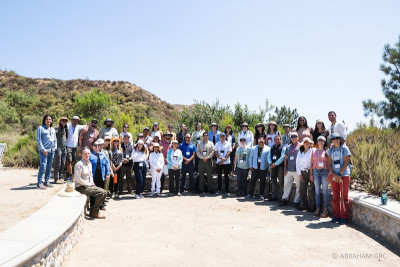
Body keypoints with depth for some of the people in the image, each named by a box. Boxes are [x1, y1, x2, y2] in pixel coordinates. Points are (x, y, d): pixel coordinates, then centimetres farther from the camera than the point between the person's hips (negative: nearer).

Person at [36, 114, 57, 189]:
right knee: (43, 166, -13)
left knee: (49, 166, 9)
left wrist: (55, 147, 11)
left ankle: (47, 181, 17)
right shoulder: (40, 128, 0)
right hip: (44, 151, -6)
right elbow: (38, 140, -5)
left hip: (52, 151, 6)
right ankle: (39, 183, -10)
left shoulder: (53, 129, 18)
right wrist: (43, 149, -12)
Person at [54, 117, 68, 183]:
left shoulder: (65, 129, 16)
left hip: (64, 148, 7)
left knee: (63, 164, 9)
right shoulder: (56, 128, -5)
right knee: (57, 164, -5)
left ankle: (60, 177, 17)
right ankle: (56, 179, 0)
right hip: (58, 148, -7)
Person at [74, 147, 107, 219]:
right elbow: (77, 178, -21)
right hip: (81, 187, -9)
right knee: (101, 192, -21)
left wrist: (92, 183, 4)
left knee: (104, 192, -2)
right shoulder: (79, 164, -16)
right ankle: (94, 213, -8)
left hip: (89, 185, 9)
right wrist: (88, 184, -15)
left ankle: (94, 210, 8)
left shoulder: (89, 163, 12)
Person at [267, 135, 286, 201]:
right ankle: (274, 196, 18)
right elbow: (269, 156, 12)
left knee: (281, 182, -4)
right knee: (273, 182, 10)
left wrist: (275, 164, -16)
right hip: (273, 166, 6)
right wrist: (270, 163, -6)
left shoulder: (283, 147, -4)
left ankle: (281, 197, 1)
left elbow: (282, 157, -13)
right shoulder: (272, 147, 14)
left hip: (280, 166, -6)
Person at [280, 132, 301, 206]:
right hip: (289, 170, 5)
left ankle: (296, 201, 9)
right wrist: (285, 168, 8)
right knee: (286, 184, 6)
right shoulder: (288, 147, 16)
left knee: (298, 186, 1)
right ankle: (284, 199, 13)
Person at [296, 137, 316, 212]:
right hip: (303, 172, 5)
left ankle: (311, 206, 2)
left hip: (310, 172, -4)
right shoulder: (300, 152, 14)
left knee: (311, 189, -4)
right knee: (302, 189, 5)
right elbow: (297, 162, 13)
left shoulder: (312, 151, -1)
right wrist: (299, 173, 5)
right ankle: (303, 205, 14)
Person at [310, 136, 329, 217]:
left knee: (325, 191, -3)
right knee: (317, 190, 6)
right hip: (316, 171, 3)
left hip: (324, 171, -3)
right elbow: (312, 163, 11)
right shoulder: (314, 150, 11)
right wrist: (311, 174, 5)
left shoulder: (326, 151, 2)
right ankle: (318, 208, 12)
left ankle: (325, 210, 1)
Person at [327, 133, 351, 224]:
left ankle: (344, 217, 7)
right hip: (333, 176, 4)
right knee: (335, 197, 8)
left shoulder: (345, 148, -3)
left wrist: (339, 175, -13)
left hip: (344, 176, -4)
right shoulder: (330, 150, 8)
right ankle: (336, 216, 16)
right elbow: (329, 164, 6)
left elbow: (346, 163, -8)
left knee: (344, 197, 0)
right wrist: (334, 175, -8)